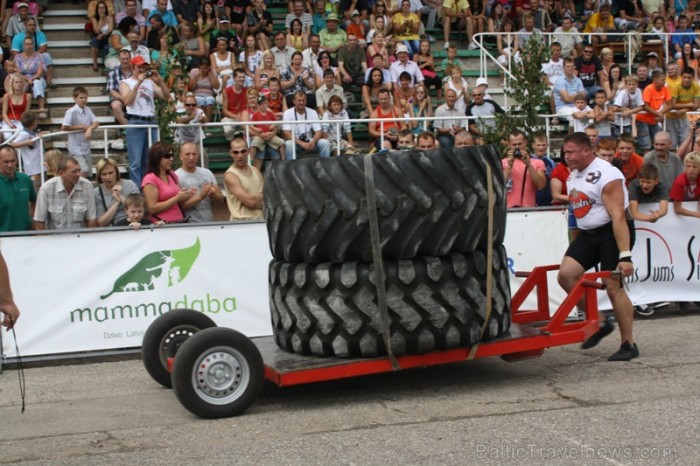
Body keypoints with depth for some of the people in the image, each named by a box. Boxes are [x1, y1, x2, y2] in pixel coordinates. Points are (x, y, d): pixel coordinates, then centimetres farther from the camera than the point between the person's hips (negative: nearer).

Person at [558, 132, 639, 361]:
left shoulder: (605, 175, -19)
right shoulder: (573, 175, 9)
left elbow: (618, 216, -25)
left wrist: (625, 255, -30)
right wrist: (577, 245, 20)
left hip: (613, 231, -8)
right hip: (588, 233, 8)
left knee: (613, 286, -9)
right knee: (565, 274, -7)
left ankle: (629, 344, 7)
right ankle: (599, 323, 9)